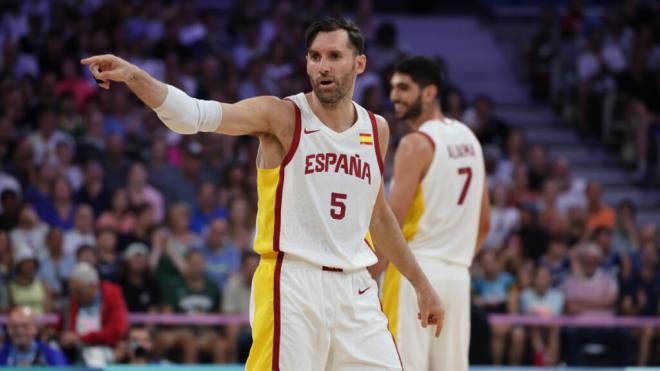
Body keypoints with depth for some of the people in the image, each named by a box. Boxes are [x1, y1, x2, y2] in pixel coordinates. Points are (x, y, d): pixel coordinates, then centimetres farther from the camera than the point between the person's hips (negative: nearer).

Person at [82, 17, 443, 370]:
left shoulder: (376, 129, 10)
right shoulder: (281, 116, -6)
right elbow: (195, 114, -19)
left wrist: (421, 283, 27)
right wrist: (133, 76, -34)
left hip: (355, 289, 5)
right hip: (292, 286, -5)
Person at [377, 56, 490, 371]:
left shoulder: (416, 144, -10)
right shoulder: (468, 139, 14)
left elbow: (391, 224, -15)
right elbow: (484, 223, 19)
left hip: (415, 272, -8)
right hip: (458, 274, 8)